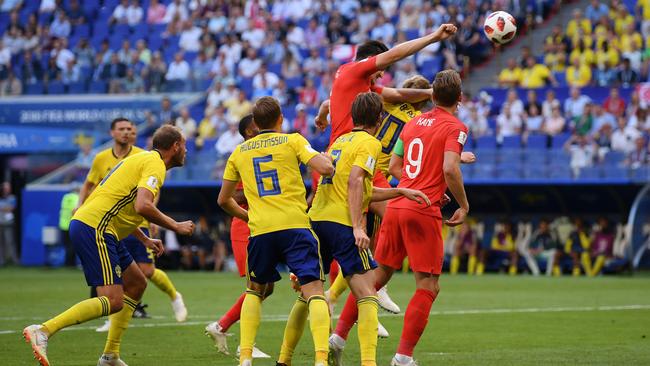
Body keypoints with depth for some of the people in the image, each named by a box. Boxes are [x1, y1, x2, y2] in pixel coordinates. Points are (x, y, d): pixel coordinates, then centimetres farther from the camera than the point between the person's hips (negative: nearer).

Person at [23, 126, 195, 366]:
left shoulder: (142, 160, 23)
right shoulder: (155, 165, -7)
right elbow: (142, 206, -24)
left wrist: (145, 240, 31)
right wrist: (176, 227, -11)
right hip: (94, 229, -11)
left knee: (137, 283, 18)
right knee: (113, 301, -16)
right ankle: (43, 331, -23)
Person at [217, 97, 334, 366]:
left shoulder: (239, 152, 17)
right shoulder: (292, 141, 6)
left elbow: (223, 200, 22)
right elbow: (324, 168, -8)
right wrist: (327, 159, 15)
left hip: (260, 231, 3)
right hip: (295, 226, -3)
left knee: (256, 291, 22)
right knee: (314, 291, -6)